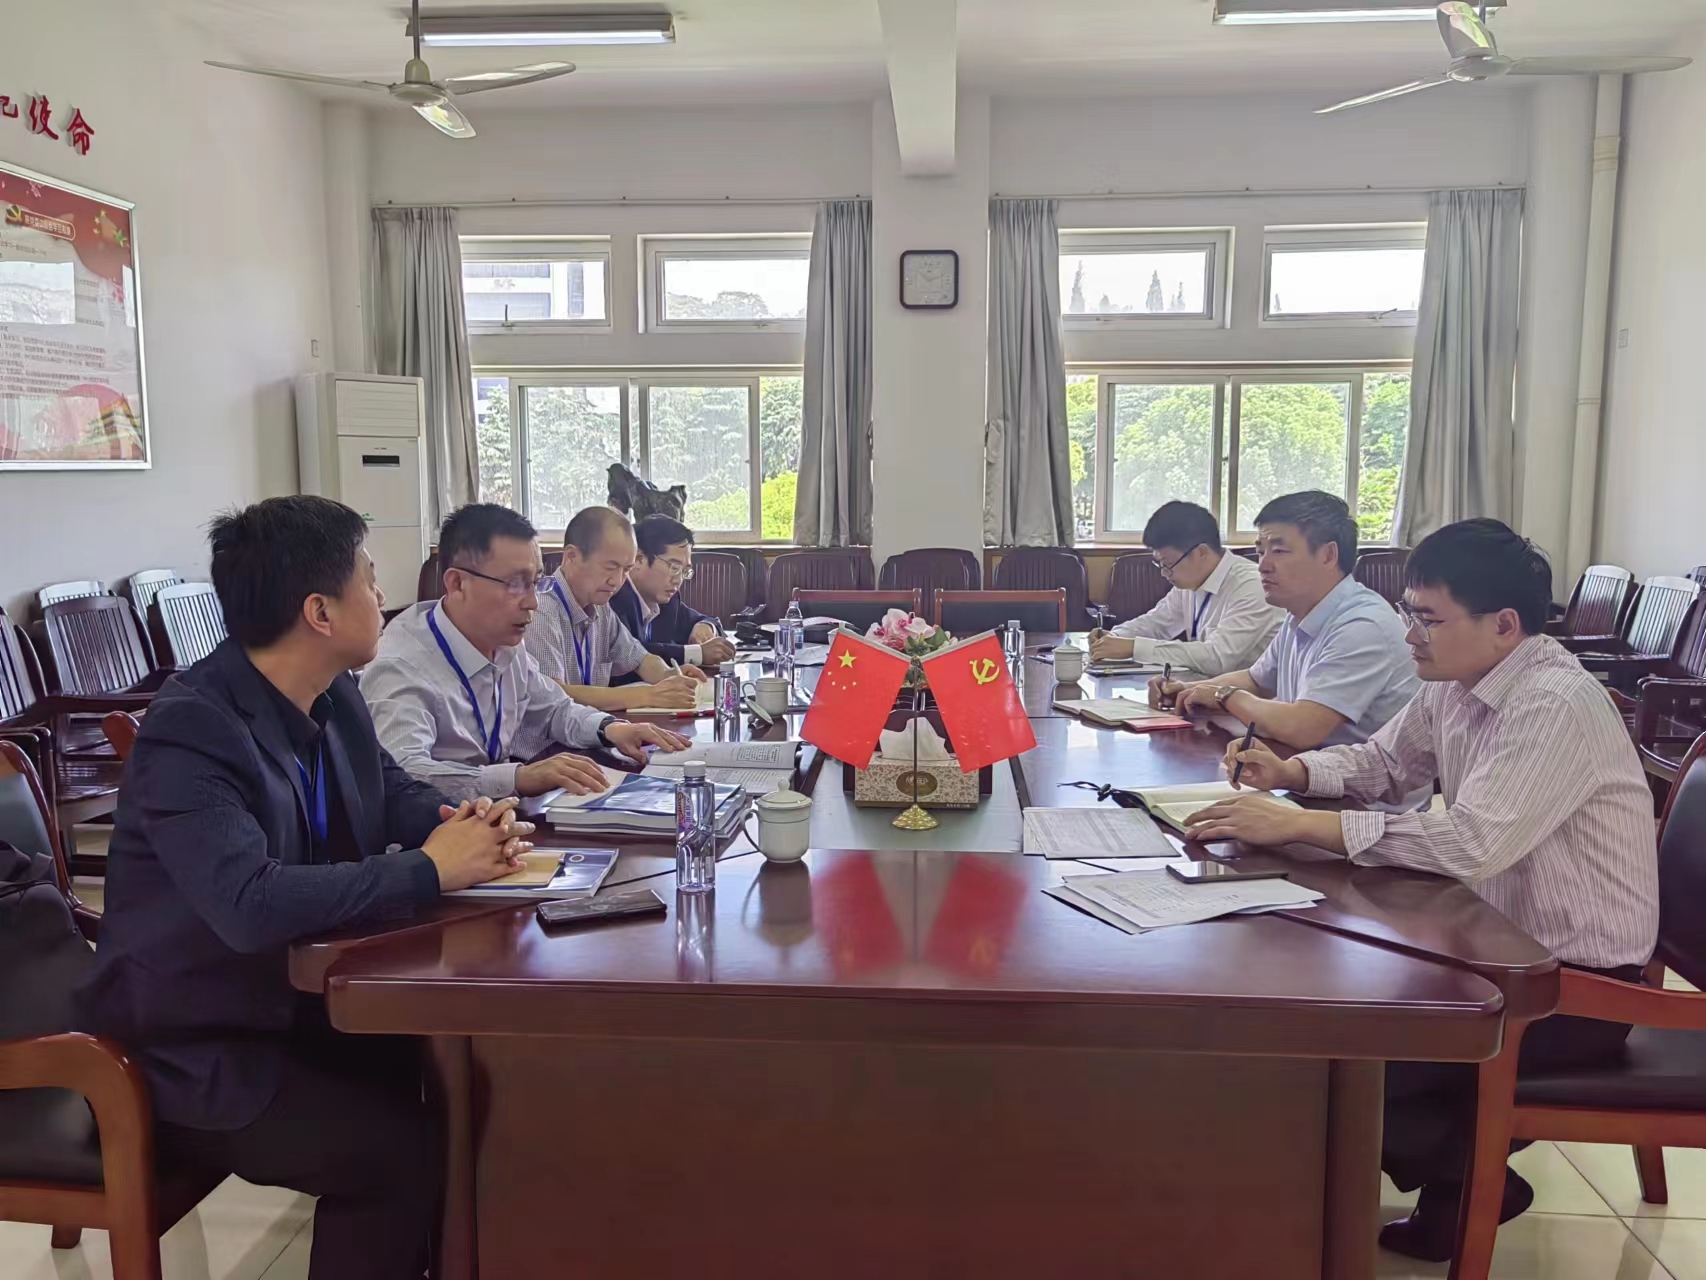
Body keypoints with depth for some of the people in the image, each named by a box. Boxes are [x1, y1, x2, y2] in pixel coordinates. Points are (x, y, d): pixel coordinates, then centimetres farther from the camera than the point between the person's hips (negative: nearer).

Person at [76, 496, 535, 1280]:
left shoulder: (333, 698, 0)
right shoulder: (191, 731, -26)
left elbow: (392, 794, 13)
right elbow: (250, 905, -38)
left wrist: (463, 823, -10)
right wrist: (430, 869, -29)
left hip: (296, 999, 8)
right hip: (192, 1048, -8)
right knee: (402, 1153, -20)